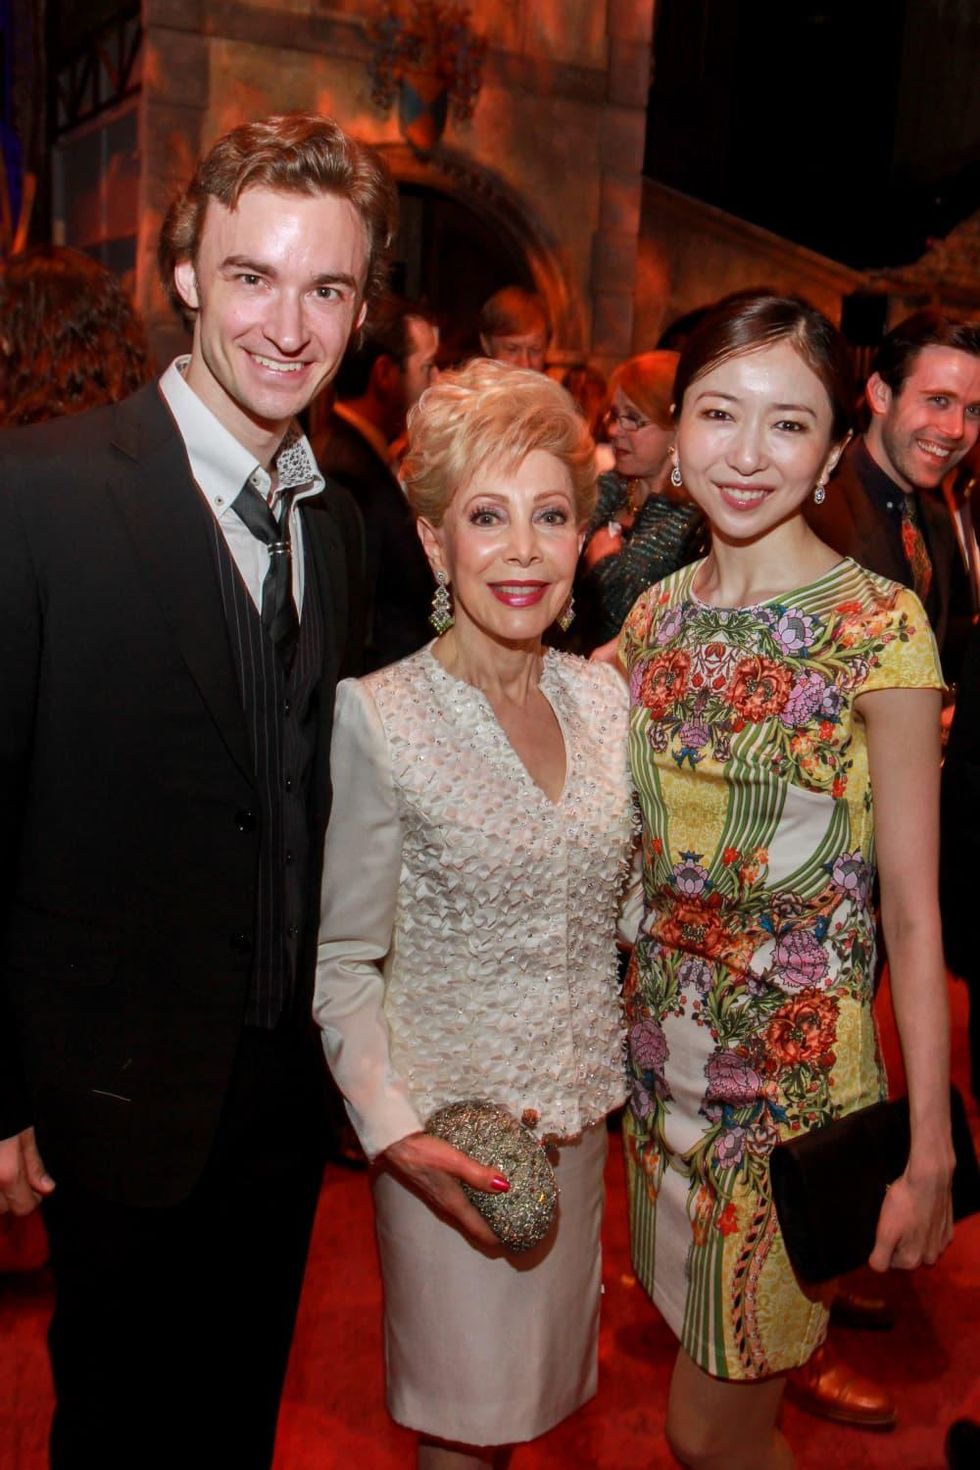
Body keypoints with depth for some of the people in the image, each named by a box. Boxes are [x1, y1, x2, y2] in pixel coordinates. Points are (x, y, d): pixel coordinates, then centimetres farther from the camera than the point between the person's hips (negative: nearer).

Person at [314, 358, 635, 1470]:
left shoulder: (603, 695, -1)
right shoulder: (376, 719, -18)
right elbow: (343, 960, -12)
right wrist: (392, 1128, -20)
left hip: (578, 1111, 5)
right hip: (450, 1127, -5)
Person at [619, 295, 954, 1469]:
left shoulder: (878, 627, -15)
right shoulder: (654, 615, 1)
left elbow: (911, 908, -13)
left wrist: (930, 1150, -12)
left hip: (800, 1067, -5)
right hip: (661, 1052, 5)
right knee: (703, 1367, 22)